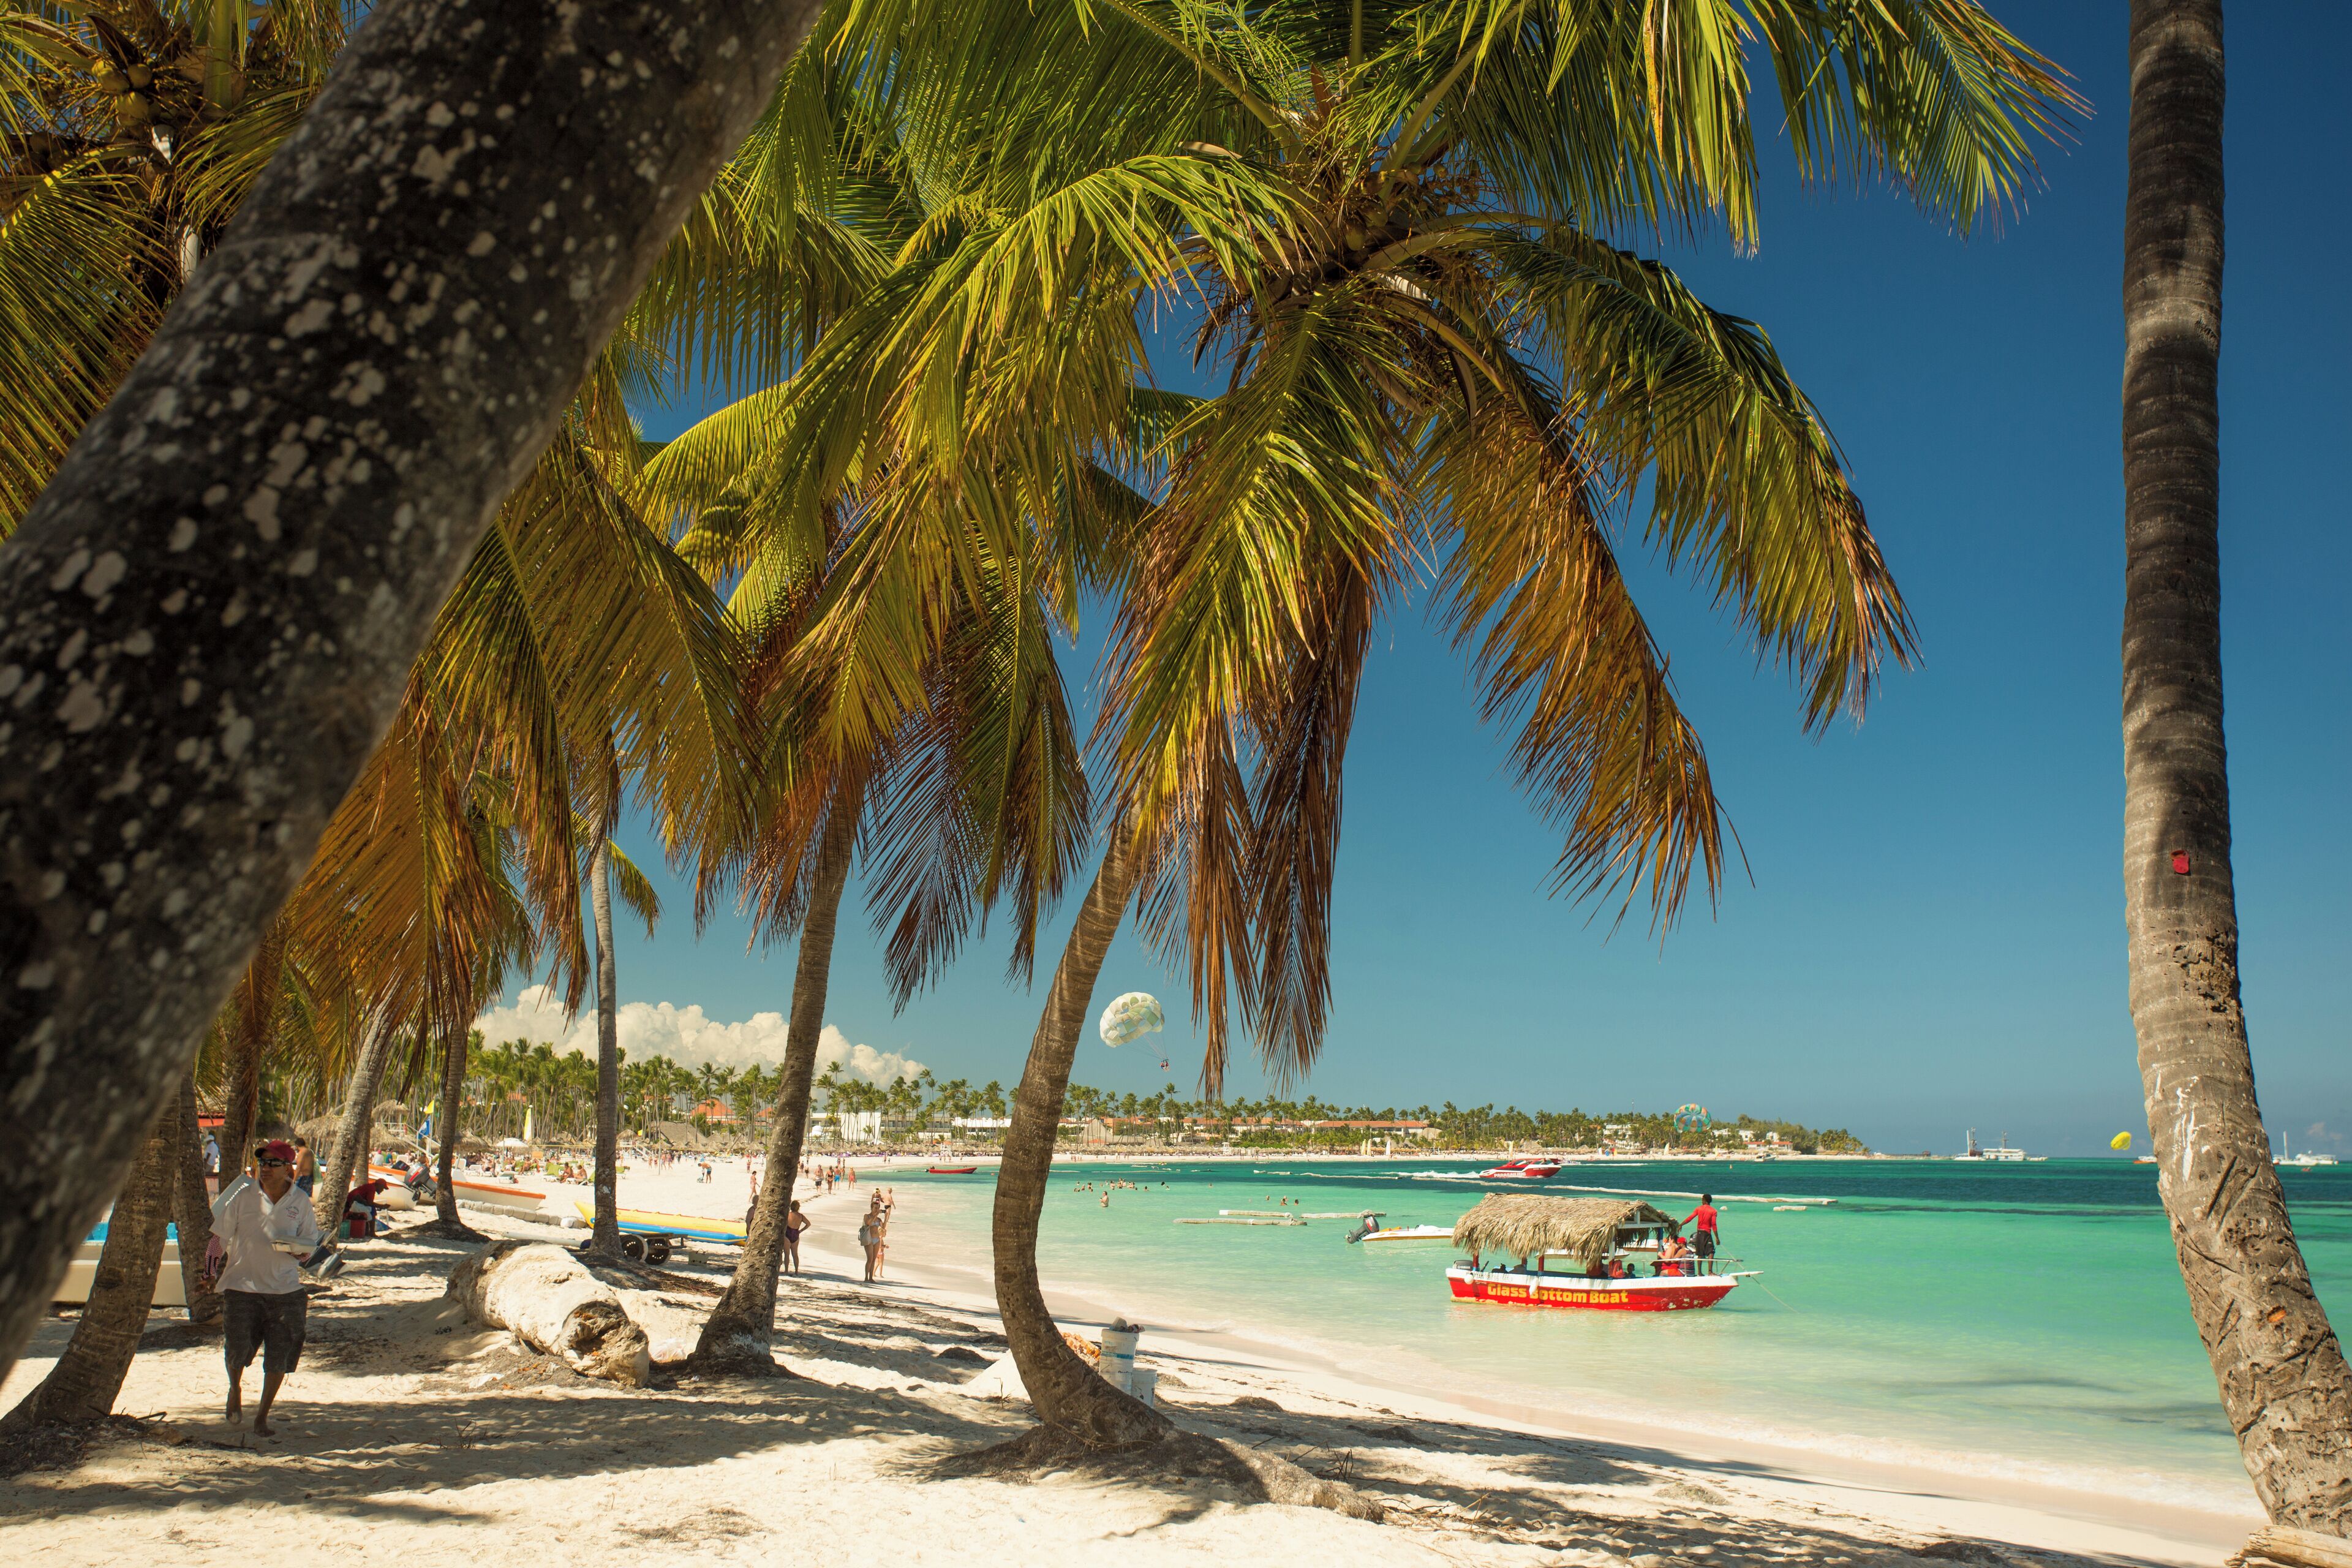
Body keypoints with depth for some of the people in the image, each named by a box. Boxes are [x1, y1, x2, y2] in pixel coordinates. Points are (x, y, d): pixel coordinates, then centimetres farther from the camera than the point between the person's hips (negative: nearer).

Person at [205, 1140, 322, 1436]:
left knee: (279, 1358, 3)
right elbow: (221, 1235, 5)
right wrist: (210, 1270, -3)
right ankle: (235, 1389, 29)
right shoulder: (243, 1195, 0)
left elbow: (310, 1245, 10)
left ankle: (262, 1416, 22)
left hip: (285, 1290, 1)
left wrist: (300, 1251, -12)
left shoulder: (300, 1202, 4)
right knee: (238, 1349, -7)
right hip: (242, 1286, -1)